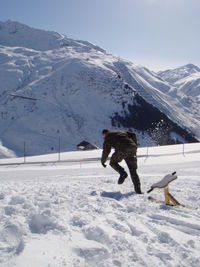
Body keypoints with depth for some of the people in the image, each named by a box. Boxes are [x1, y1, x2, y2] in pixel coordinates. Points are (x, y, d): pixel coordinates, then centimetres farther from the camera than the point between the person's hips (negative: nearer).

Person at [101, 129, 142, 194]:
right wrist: (135, 145, 26)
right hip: (132, 149, 6)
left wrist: (103, 161, 23)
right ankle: (138, 190, 5)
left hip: (122, 149, -5)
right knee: (133, 170, 11)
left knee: (113, 162, 18)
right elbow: (133, 135, 26)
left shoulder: (108, 136, 19)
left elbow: (106, 150, 13)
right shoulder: (121, 133, 36)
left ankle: (122, 173, -9)